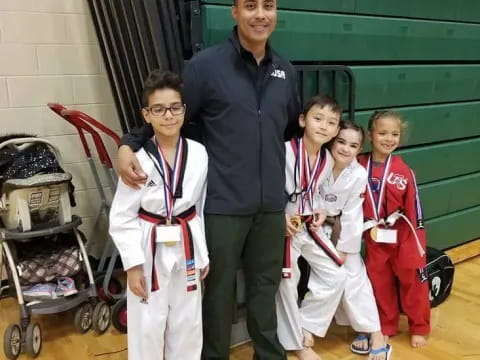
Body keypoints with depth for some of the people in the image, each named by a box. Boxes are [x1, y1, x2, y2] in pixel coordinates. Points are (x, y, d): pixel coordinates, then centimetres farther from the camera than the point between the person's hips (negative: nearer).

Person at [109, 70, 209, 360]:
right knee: (147, 327, 10)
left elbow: (203, 207, 4)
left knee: (187, 324, 17)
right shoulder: (138, 159, -13)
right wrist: (133, 264, -11)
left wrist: (203, 254, 7)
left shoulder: (199, 154, -5)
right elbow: (121, 217, -9)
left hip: (187, 248, 3)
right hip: (149, 251, -2)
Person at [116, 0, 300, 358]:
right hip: (224, 203, -4)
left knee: (266, 285, 18)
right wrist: (129, 144, -18)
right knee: (219, 289, 10)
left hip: (271, 204, 4)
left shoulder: (286, 71, 7)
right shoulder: (206, 64, -6)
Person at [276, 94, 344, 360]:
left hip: (309, 226, 7)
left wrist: (319, 213, 0)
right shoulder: (285, 151, -20)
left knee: (336, 275, 8)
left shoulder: (328, 160, 2)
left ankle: (305, 326, 24)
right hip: (282, 226, -7)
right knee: (286, 283, 4)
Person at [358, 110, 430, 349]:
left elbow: (414, 209, -9)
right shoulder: (360, 167, -8)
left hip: (404, 237, -2)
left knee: (413, 281, 11)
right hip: (375, 237, 2)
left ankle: (419, 328, 33)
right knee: (379, 284, 15)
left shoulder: (404, 171, -13)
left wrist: (418, 243, -7)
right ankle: (386, 328, 36)